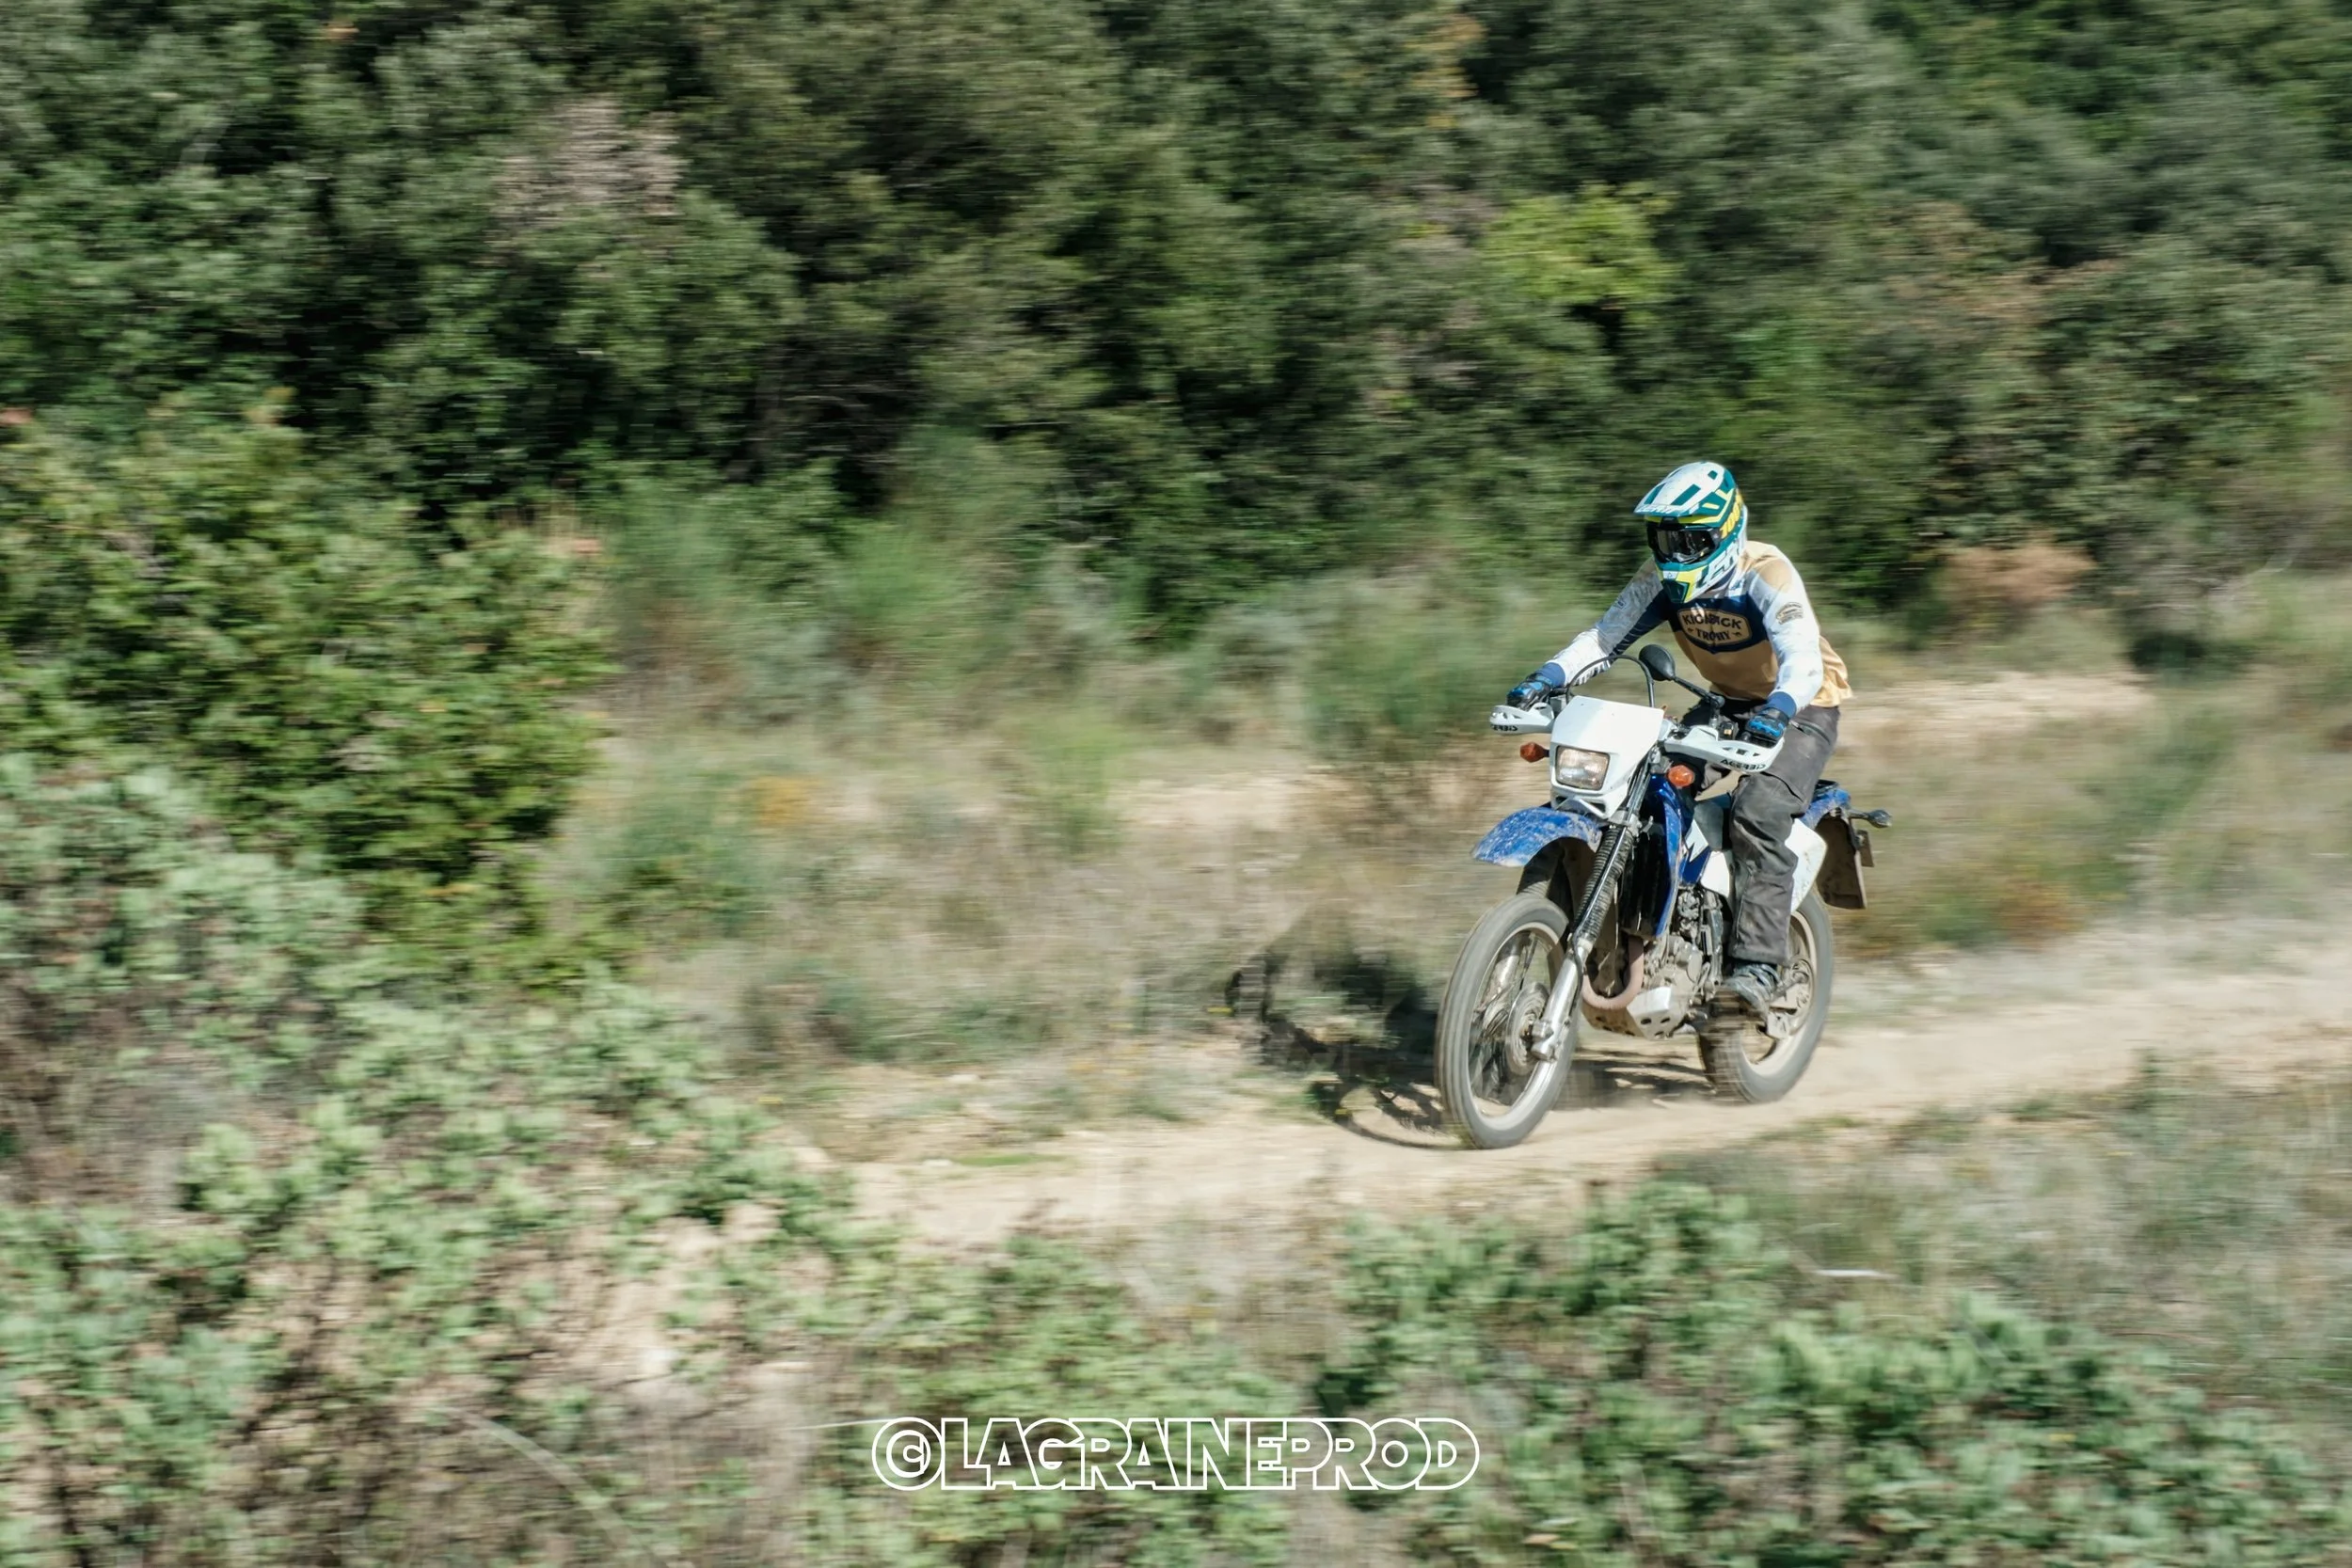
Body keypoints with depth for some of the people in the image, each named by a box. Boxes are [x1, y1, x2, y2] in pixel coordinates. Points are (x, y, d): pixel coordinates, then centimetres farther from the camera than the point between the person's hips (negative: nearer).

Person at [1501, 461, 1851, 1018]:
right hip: (1730, 704, 7)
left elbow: (1804, 660, -39)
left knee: (1758, 810, -30)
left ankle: (1758, 965, -32)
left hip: (1802, 707, -7)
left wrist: (1777, 711, -59)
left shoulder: (1766, 575, -26)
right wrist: (1543, 681, -26)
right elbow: (1606, 637, -9)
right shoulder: (1664, 577, -7)